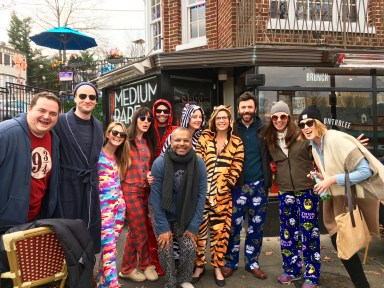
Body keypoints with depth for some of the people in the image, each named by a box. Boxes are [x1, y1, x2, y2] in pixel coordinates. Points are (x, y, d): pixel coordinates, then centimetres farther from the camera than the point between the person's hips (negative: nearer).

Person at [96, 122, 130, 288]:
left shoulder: (119, 158, 16)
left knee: (110, 245, 12)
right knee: (109, 246, -8)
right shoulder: (97, 154, -5)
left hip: (119, 203, 7)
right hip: (103, 205, -7)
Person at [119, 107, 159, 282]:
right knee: (141, 232, 1)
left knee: (135, 231, 13)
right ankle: (145, 264, 22)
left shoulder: (149, 142, 13)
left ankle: (127, 268, 27)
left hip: (146, 189, 6)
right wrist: (120, 187, -9)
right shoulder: (127, 140, -6)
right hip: (131, 189, -6)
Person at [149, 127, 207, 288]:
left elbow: (200, 197, -9)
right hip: (162, 214, -1)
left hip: (185, 216, 2)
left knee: (190, 248, -5)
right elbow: (156, 198, -16)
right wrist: (163, 228, -15)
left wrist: (193, 227, -10)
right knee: (165, 249, -6)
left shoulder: (199, 165, -14)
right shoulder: (159, 163, -20)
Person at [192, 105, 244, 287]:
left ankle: (217, 267, 25)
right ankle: (199, 266, 24)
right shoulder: (204, 137, 3)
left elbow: (236, 170, 0)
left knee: (221, 231, 6)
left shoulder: (236, 143, 4)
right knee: (199, 229, 6)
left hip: (223, 195, 0)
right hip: (202, 192, 0)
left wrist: (221, 190, -8)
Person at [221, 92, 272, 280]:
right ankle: (231, 262, 22)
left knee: (256, 226, 11)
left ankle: (252, 263, 28)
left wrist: (268, 178, -5)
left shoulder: (263, 130, 4)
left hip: (259, 185, 2)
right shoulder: (232, 130, -1)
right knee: (234, 225, 5)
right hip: (237, 185, -2)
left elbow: (269, 155, 7)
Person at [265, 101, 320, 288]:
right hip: (285, 192, 4)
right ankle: (291, 270, 28)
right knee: (287, 232, 11)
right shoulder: (270, 140, 4)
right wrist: (276, 176, 8)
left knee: (309, 232, 4)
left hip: (307, 190, -4)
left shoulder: (302, 134, -7)